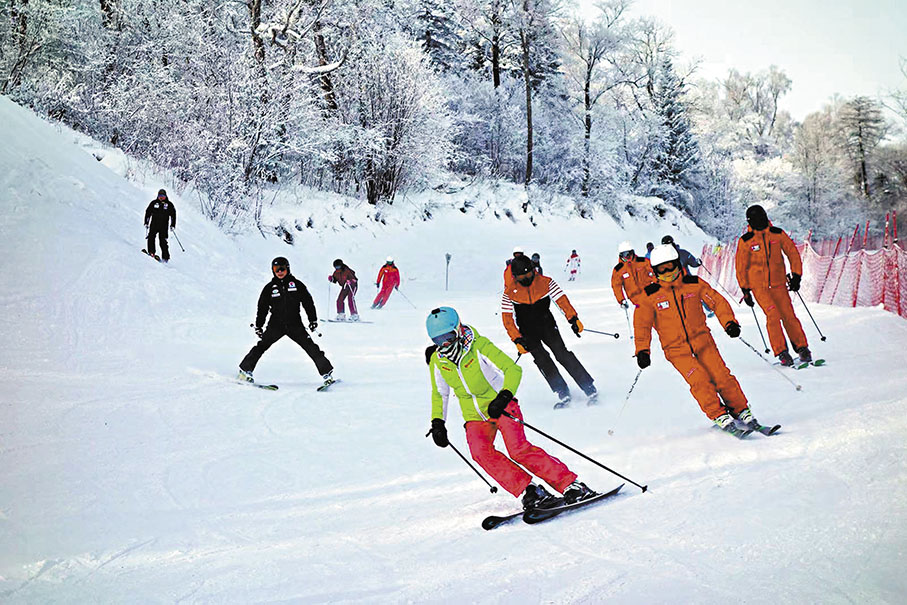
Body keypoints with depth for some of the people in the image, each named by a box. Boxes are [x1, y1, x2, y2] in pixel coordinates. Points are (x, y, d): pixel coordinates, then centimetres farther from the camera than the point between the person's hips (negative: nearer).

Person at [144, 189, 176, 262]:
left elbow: (173, 215, 8)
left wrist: (172, 225, -1)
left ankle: (165, 257, -5)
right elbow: (148, 212, 14)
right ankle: (151, 252, -11)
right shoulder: (154, 203, 9)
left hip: (163, 226, -2)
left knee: (163, 241, -7)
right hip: (154, 224, 2)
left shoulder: (169, 204, 6)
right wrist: (146, 222, 7)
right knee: (151, 237, -14)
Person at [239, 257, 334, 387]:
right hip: (276, 325, 1)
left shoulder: (297, 284, 5)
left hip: (295, 324, 0)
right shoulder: (269, 288, 6)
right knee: (261, 346, -10)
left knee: (311, 348, -8)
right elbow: (262, 308, 12)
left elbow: (308, 302, 9)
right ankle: (245, 370, 1)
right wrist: (258, 326, 9)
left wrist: (313, 320, 3)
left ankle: (327, 373, -4)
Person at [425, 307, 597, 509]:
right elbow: (439, 394, 14)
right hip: (475, 417, 5)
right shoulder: (437, 361, -2)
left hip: (501, 406, -4)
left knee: (518, 449, -23)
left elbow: (514, 370, -18)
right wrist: (437, 422, 2)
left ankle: (572, 486, -16)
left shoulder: (479, 346, -17)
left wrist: (504, 397, -33)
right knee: (480, 451, -24)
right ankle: (530, 491, -20)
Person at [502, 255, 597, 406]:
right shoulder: (510, 292, -10)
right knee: (541, 359, -15)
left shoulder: (545, 282, -9)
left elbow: (561, 299, -6)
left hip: (547, 325, 0)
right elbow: (507, 319, -10)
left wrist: (573, 319, -15)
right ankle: (563, 393, -11)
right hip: (527, 333, 0)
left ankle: (589, 388, -10)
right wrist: (517, 340, -17)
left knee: (562, 353, -13)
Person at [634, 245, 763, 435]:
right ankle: (719, 416, -8)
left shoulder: (694, 284, 0)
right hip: (676, 350, -1)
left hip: (702, 341, 2)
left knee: (721, 375, -9)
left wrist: (729, 322, -6)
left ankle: (742, 411, 6)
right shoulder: (650, 295, -3)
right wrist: (642, 350, -8)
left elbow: (717, 301, 8)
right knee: (700, 381, -18)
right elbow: (642, 324, 1)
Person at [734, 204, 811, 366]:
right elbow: (741, 267, 3)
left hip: (778, 282, 2)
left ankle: (802, 348, 9)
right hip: (758, 286, -2)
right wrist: (745, 290, 0)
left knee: (789, 315, -4)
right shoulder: (745, 241, -3)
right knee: (773, 316, -14)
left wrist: (796, 276, 2)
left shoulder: (778, 234, 1)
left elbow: (793, 253, 10)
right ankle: (781, 352, -5)